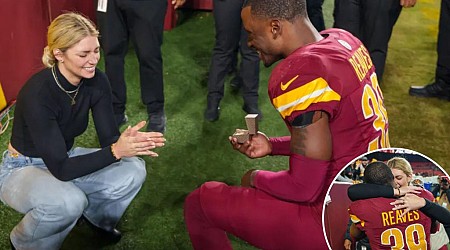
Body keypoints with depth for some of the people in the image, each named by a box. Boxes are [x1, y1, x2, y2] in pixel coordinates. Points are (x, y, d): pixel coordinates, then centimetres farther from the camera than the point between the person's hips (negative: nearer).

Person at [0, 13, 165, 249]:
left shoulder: (97, 81, -14)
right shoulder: (38, 94, -33)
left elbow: (109, 138, -10)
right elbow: (61, 168, -31)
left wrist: (129, 142, -33)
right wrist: (116, 151, -40)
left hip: (65, 158, 6)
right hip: (23, 169, -5)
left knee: (133, 171, -16)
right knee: (69, 201, -36)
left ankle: (97, 215, 15)